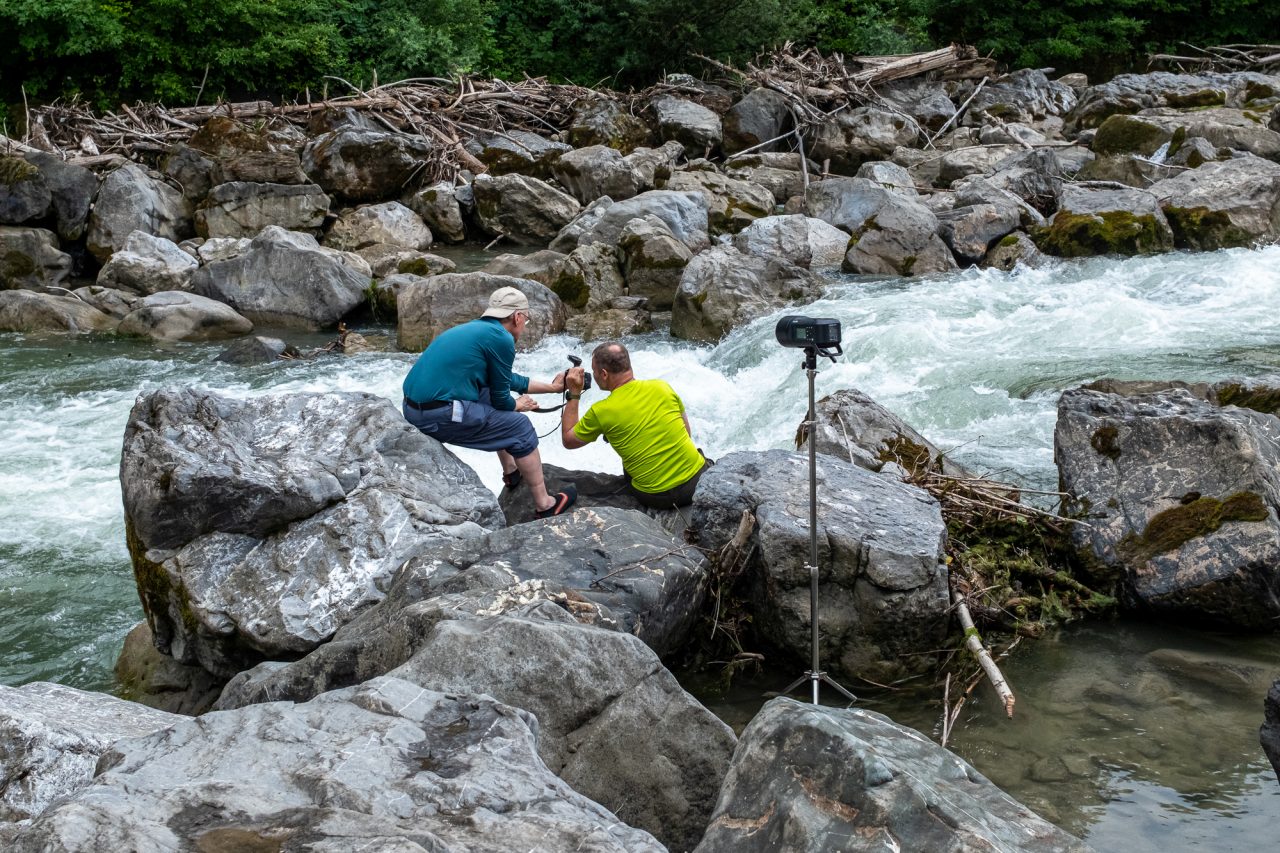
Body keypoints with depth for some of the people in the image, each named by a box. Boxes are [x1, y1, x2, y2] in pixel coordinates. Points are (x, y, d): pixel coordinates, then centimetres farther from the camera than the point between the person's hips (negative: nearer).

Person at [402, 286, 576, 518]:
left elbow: (505, 379, 32)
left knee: (499, 411, 28)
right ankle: (545, 505, 10)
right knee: (520, 428, 4)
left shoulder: (476, 327, 18)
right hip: (440, 416, -9)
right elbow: (501, 399, -2)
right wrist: (520, 405, 21)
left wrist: (552, 386, 40)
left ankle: (511, 473, 40)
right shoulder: (501, 339, -9)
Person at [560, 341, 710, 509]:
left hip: (657, 498, -2)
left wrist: (573, 395, 11)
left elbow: (568, 440, 9)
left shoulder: (600, 412, -9)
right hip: (698, 479, 2)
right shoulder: (662, 387, -1)